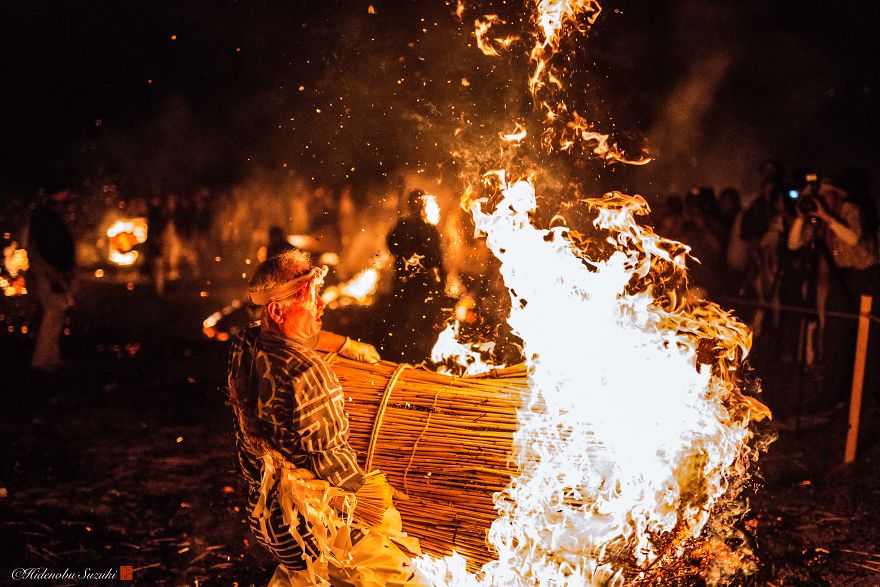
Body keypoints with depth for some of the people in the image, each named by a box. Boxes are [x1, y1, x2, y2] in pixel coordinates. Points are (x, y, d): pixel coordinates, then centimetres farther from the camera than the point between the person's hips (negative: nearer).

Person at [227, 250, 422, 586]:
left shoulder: (245, 346, -4)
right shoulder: (304, 373, -31)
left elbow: (300, 334, 21)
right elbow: (327, 456, -23)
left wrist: (347, 344, 32)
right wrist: (364, 484, -4)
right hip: (308, 523, -9)